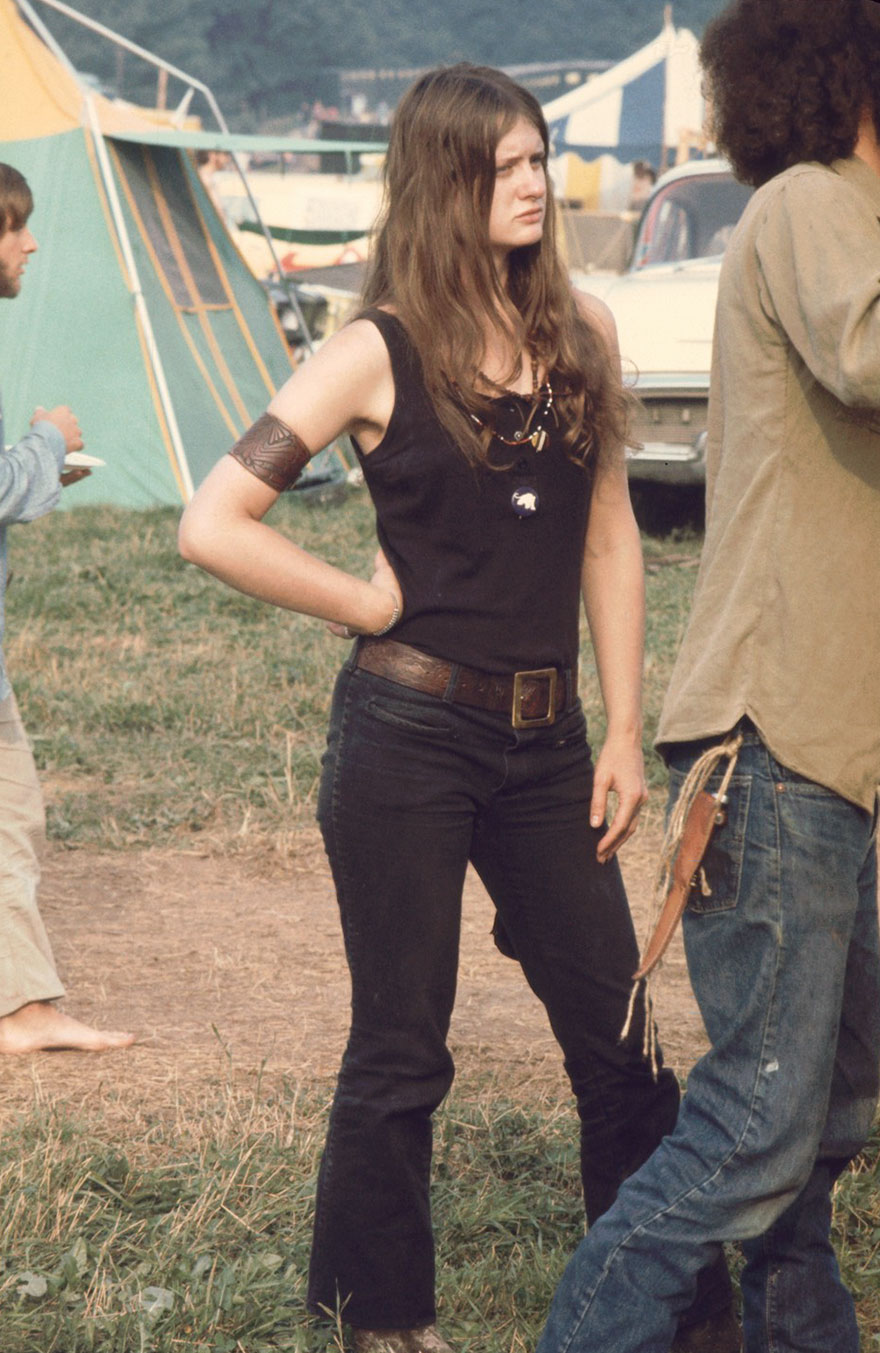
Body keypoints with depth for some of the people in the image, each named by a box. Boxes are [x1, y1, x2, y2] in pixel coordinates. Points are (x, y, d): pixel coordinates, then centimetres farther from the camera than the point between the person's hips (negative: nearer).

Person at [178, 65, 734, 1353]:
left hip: (544, 742, 5)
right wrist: (367, 604, -6)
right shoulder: (381, 352, -8)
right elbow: (215, 524, -11)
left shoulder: (581, 331, 6)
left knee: (617, 1036, 8)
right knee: (402, 1053, 5)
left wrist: (624, 731, 8)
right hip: (407, 739, -4)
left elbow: (608, 537, 11)